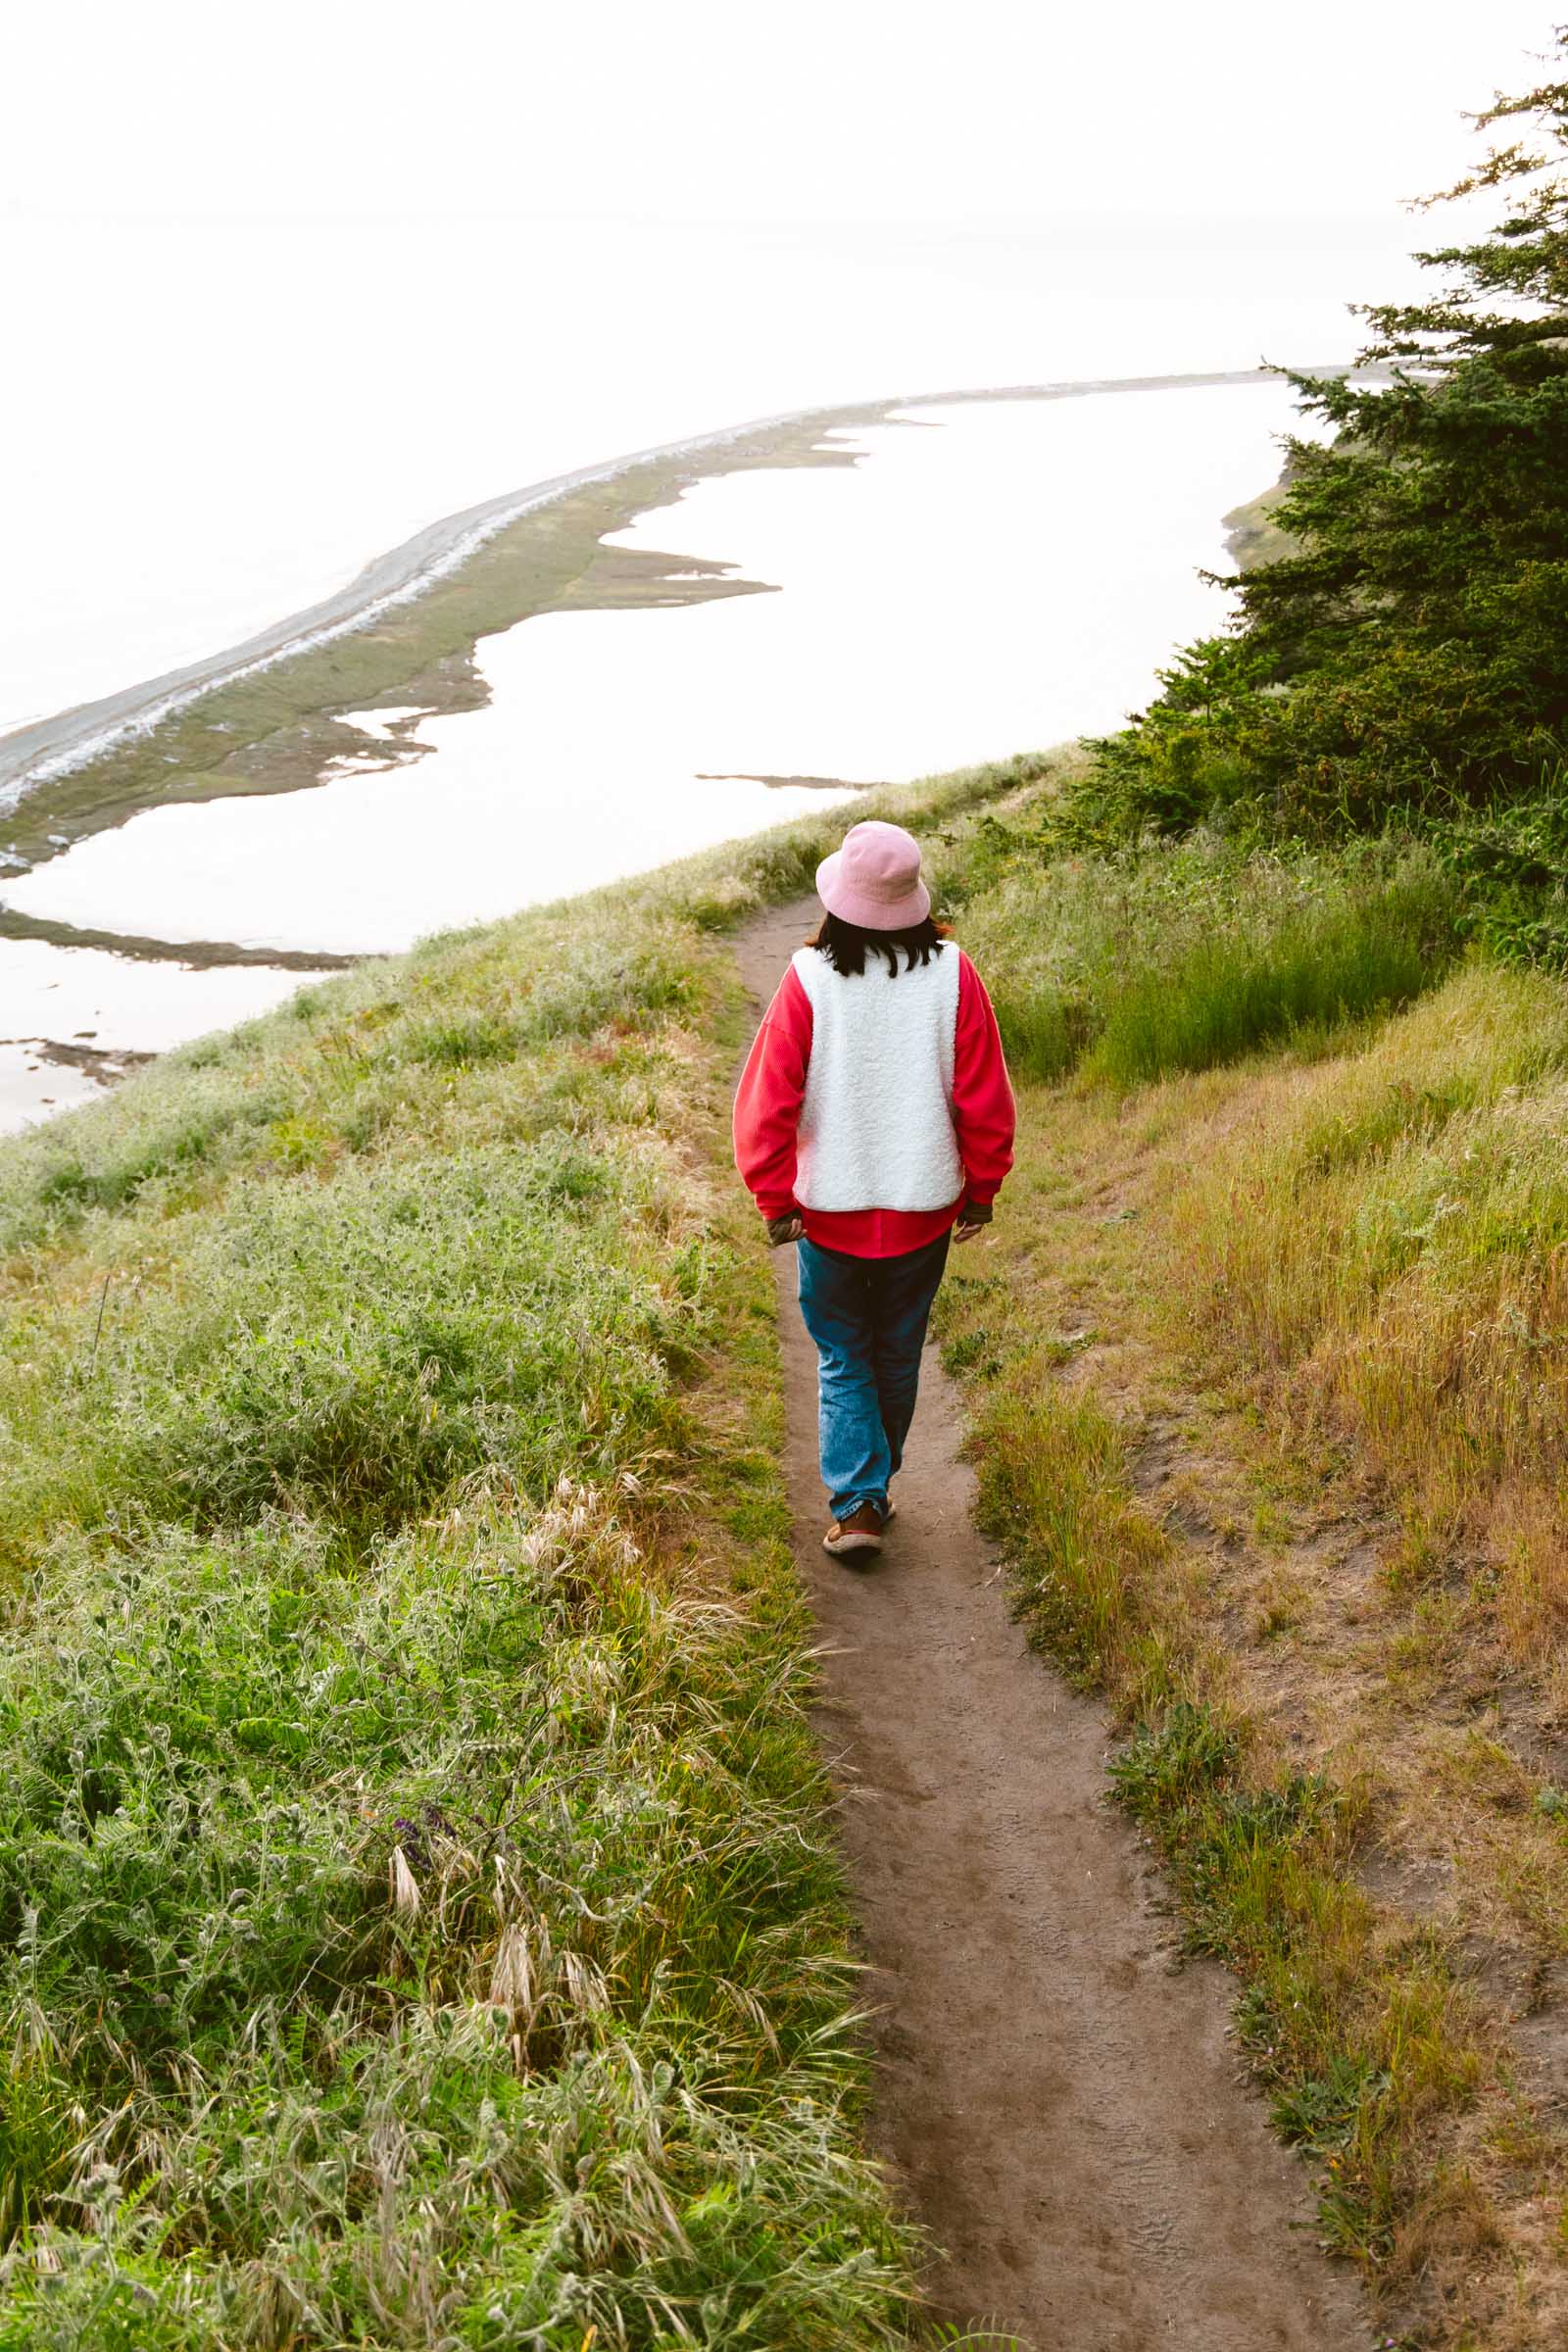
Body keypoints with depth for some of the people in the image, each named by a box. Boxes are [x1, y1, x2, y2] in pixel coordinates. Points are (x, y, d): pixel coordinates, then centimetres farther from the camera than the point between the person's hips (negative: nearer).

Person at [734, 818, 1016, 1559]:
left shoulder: (809, 980, -15)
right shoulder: (952, 974, -11)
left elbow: (767, 1100, -13)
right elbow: (985, 1099, -6)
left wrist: (775, 1200, -2)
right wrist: (981, 1190, 7)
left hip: (829, 1209, -1)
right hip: (923, 1208, 2)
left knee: (843, 1360, 13)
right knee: (898, 1356, 20)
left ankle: (857, 1504, 3)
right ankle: (873, 1485, 35)